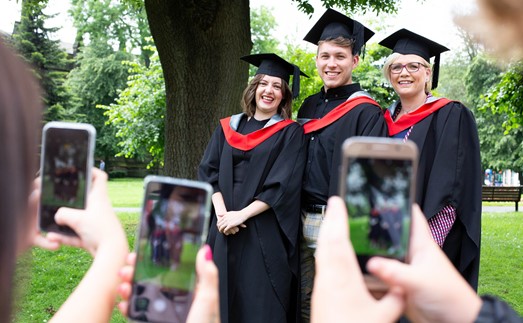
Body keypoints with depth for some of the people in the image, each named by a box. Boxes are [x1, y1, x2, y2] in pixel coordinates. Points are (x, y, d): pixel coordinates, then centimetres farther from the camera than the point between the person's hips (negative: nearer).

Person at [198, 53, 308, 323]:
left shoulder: (290, 133, 1)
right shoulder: (227, 128, 12)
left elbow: (283, 185, -9)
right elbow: (208, 171, 5)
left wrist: (242, 214, -15)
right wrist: (222, 212, -11)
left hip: (266, 234, -3)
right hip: (224, 229, 4)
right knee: (222, 300, 7)